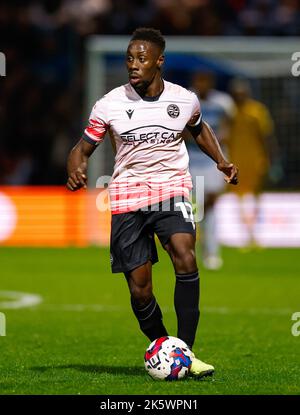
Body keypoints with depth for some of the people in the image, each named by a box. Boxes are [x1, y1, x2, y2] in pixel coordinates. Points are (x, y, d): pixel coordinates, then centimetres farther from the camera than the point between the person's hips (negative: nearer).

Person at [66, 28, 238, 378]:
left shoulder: (185, 100, 1)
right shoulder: (110, 104, -4)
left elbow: (199, 129, 23)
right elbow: (83, 148, 4)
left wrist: (221, 161, 7)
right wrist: (75, 171, -18)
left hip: (172, 188, 0)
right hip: (127, 196, 0)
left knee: (184, 256, -28)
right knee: (139, 291, -3)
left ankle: (186, 352, -25)